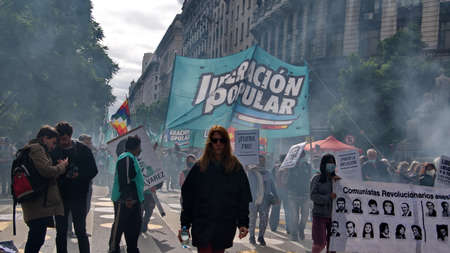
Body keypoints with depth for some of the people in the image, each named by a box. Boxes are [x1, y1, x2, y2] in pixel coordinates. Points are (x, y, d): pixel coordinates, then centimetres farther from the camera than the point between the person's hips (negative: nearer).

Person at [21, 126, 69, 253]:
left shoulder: (36, 149, 22)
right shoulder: (36, 149, -11)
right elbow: (47, 171, -21)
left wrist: (58, 166, 11)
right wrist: (62, 166, -5)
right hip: (40, 204, -11)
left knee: (35, 239, 13)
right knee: (37, 239, -7)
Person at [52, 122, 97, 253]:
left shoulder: (83, 150, 0)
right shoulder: (54, 151, 3)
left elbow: (93, 171, 1)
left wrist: (79, 175, -16)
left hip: (78, 197, -2)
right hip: (60, 196, 2)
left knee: (80, 231, 2)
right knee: (61, 232, 9)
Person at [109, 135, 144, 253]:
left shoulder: (132, 158, 17)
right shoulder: (126, 158, -16)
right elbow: (124, 179, -24)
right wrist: (127, 197, -27)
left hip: (133, 200, 11)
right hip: (124, 201, -11)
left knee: (134, 227, 15)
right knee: (119, 225, -3)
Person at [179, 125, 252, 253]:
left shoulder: (236, 167, 3)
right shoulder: (200, 166, 1)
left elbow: (244, 198, 4)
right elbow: (187, 197, 2)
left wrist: (243, 223, -3)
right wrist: (184, 224, -1)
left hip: (226, 227, 1)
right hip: (202, 225, -1)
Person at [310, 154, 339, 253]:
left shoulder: (336, 179, 8)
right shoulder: (317, 179, -2)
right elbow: (313, 196, -9)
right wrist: (328, 197, -19)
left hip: (333, 214, 3)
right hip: (320, 214, -3)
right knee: (320, 243, -4)